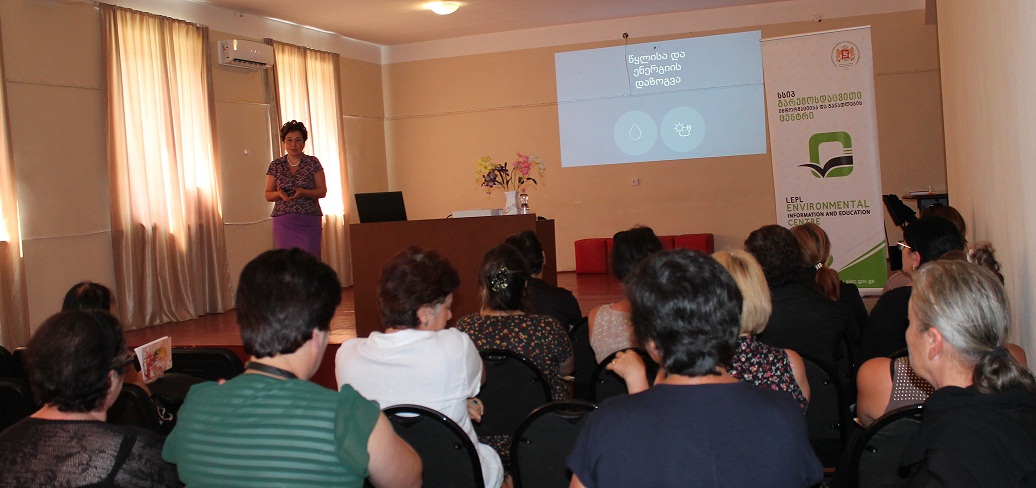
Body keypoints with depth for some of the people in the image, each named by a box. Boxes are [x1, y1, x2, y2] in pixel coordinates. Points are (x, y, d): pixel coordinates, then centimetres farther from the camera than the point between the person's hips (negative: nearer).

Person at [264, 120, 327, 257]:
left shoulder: (313, 163, 4)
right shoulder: (276, 165, 9)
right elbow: (268, 195, 10)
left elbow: (322, 191, 1)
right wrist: (279, 193, -12)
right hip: (284, 222, 1)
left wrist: (303, 192, -17)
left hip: (309, 221, -1)